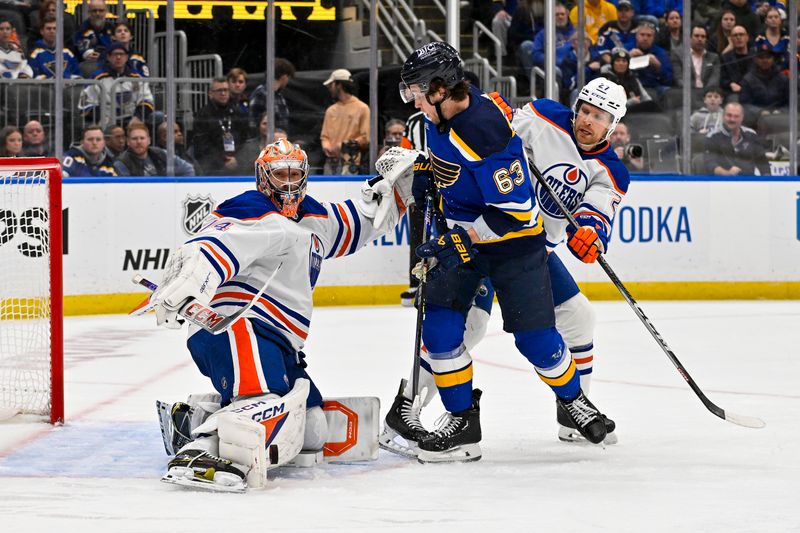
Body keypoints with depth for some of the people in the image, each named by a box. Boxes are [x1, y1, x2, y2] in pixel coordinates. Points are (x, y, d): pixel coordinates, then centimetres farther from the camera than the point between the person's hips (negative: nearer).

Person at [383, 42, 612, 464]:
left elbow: (513, 211, -31)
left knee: (536, 338, -2)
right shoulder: (440, 113, -6)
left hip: (513, 239, -7)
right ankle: (462, 421, 1)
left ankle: (572, 399, 26)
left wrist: (459, 240, -31)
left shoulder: (487, 132, -32)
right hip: (460, 232, 7)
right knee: (440, 325, -8)